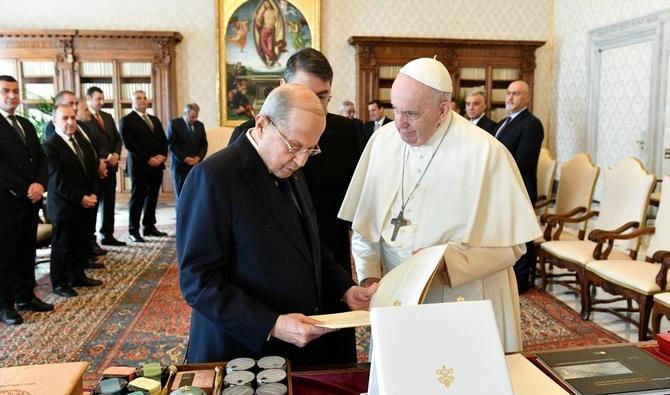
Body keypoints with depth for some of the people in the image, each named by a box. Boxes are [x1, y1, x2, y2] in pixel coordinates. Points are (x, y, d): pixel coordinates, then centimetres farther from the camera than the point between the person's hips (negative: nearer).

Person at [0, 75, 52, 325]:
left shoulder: (26, 125, 16)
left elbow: (41, 158, 12)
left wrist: (39, 184, -6)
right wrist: (24, 190, -15)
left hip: (31, 200, 7)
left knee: (27, 251, 13)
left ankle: (26, 296, 24)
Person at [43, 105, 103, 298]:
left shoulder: (82, 140, 10)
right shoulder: (50, 146, -13)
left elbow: (93, 169, 11)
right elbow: (57, 182, -18)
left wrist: (93, 195, -2)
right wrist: (80, 198, -18)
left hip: (86, 204, 7)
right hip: (64, 206, -6)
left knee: (80, 243, 16)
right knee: (61, 246, 6)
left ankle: (78, 276, 30)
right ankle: (59, 283, 18)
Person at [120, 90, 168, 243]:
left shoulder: (155, 120, 19)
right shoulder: (127, 121, -3)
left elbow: (164, 140, 15)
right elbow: (129, 144, -12)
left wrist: (162, 156, -4)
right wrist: (148, 159, -16)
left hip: (157, 165, 6)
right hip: (140, 166, -6)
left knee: (152, 198, 10)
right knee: (137, 199, -1)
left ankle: (149, 227, 19)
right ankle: (133, 231, 5)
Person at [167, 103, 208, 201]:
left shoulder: (200, 125, 11)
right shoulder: (174, 124, -2)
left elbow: (204, 144, 13)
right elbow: (171, 145, -7)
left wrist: (198, 157, -4)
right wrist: (185, 159, -14)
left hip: (196, 166, 3)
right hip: (180, 165, -3)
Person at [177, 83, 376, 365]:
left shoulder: (291, 171, 7)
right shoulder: (213, 176, -18)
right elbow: (197, 279, -19)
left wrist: (345, 289, 1)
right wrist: (272, 325, -25)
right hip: (242, 348, -7)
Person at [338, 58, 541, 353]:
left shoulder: (485, 153, -15)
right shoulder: (383, 140, -2)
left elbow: (510, 243, -12)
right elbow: (363, 224, 4)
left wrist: (446, 262, -24)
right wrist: (370, 277, -7)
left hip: (466, 310, -3)